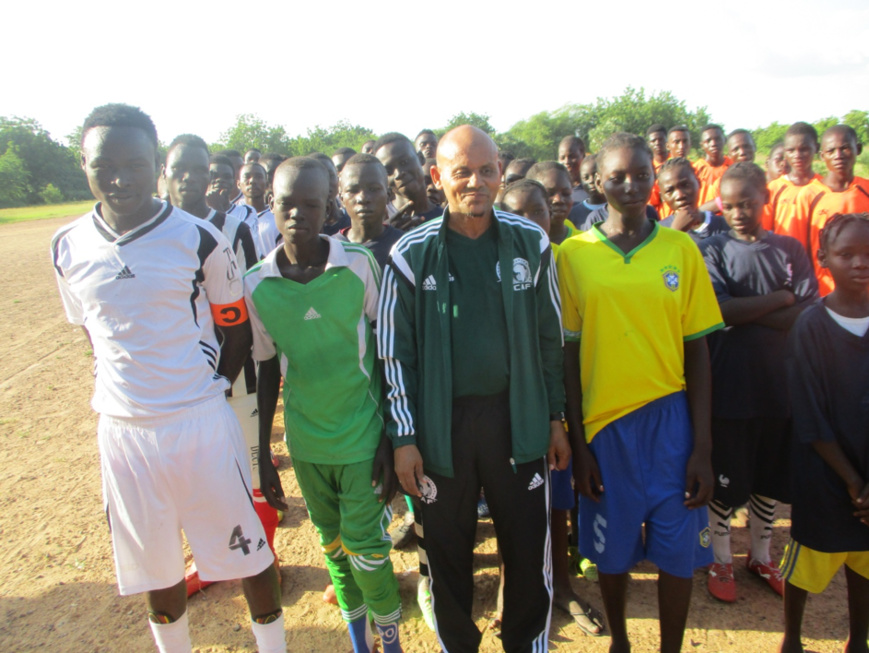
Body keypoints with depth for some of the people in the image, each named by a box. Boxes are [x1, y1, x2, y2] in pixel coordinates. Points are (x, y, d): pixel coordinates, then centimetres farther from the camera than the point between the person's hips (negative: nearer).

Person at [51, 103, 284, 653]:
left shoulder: (199, 240, -9)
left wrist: (207, 390, -1)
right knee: (154, 564, 17)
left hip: (201, 424, -3)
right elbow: (93, 332, 14)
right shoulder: (69, 248, 1)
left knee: (245, 548, 7)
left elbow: (236, 327, 1)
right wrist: (122, 391, 9)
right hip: (122, 430, 3)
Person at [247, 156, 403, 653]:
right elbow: (268, 371, 4)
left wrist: (390, 437, -6)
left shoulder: (360, 264, -12)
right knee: (333, 545, 17)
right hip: (305, 443, 3)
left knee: (364, 547, 3)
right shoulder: (257, 284, -6)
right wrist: (263, 457, 7)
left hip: (362, 436, -2)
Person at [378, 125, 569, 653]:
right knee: (448, 550, 15)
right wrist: (404, 437, -4)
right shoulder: (412, 254, -5)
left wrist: (556, 418, 6)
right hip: (443, 423, 0)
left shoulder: (531, 243, 0)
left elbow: (550, 338, 5)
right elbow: (396, 352, -2)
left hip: (518, 417, 1)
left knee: (529, 548, 12)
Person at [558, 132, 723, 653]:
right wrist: (578, 444, -1)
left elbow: (697, 351, 1)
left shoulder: (681, 249, 0)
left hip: (671, 416, 1)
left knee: (678, 552, 9)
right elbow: (570, 355, 0)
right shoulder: (573, 253, -2)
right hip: (604, 420, 0)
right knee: (614, 550, 14)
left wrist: (703, 447, -2)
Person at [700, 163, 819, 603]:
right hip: (729, 384, -3)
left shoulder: (790, 249, 4)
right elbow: (721, 310, -17)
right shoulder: (713, 250, -2)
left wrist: (745, 312, -14)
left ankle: (761, 556, 35)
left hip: (780, 382, 3)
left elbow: (808, 317, -7)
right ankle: (721, 560, 27)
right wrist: (779, 299, -9)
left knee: (769, 476, 15)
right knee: (725, 479, 8)